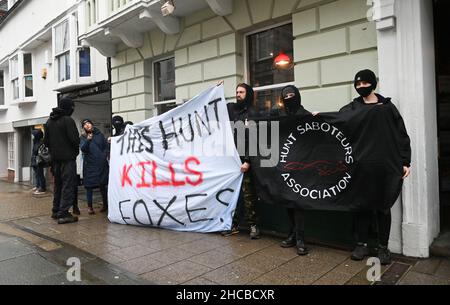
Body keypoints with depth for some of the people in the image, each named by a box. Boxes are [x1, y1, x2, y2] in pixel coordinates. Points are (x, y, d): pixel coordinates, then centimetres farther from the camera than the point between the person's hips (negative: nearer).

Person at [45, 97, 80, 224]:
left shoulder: (49, 121, 11)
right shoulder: (68, 120, -13)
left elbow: (46, 141, 13)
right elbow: (75, 139, -19)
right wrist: (75, 150, 0)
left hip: (55, 159, 8)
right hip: (68, 158, -8)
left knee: (58, 184, 17)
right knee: (68, 185, -5)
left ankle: (56, 211, 26)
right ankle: (63, 214, -7)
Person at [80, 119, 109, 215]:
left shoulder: (99, 134, 7)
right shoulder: (83, 137, 3)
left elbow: (106, 146, 11)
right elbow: (82, 149, -14)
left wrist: (104, 156, -3)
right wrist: (87, 140, -28)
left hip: (102, 164, 1)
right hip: (89, 165, -1)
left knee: (103, 185, 9)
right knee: (89, 186, 1)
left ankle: (105, 204, 25)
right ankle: (90, 207, 13)